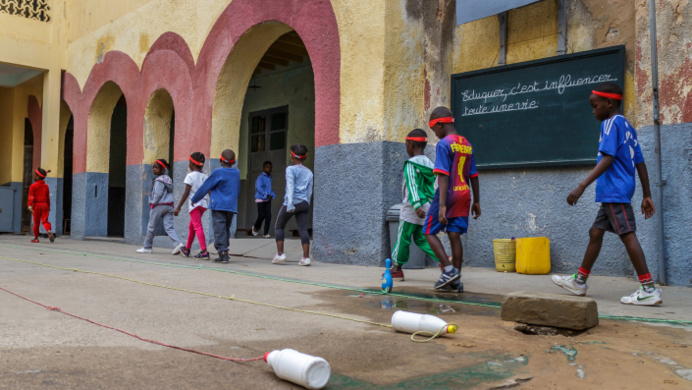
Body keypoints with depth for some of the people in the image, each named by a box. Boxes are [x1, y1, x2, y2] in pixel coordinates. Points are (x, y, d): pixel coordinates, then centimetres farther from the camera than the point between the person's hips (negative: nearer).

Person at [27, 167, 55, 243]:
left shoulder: (33, 186, -4)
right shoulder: (46, 186, 9)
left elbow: (31, 197, -13)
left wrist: (29, 205, -19)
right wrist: (48, 207, 21)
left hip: (36, 205, -3)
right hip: (44, 205, 3)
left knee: (36, 222, 7)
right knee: (45, 221, -2)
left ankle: (36, 238, 15)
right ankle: (49, 231, -31)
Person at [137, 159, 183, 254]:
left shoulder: (159, 180, -11)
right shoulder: (168, 179, 15)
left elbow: (158, 194, -19)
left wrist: (153, 203, -5)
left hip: (159, 205, -8)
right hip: (169, 205, 8)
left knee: (151, 227, 6)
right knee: (169, 227, 0)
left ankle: (146, 247, 16)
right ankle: (178, 243, -18)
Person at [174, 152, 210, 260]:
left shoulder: (190, 176, -7)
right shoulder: (205, 176, 10)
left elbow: (186, 193, -11)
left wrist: (178, 207, -9)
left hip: (194, 204, -7)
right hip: (203, 203, 7)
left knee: (198, 227, -6)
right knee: (191, 226, 20)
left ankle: (204, 252, -14)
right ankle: (187, 249, 30)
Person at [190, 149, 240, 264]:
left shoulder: (218, 172, -8)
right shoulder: (237, 173, 9)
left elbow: (205, 187, -2)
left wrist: (194, 199, 12)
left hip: (218, 206, -6)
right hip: (232, 206, 6)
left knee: (219, 230, -5)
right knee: (226, 229, 13)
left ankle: (223, 253, -12)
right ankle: (224, 254, 14)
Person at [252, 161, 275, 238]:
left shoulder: (270, 178, 12)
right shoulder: (260, 177, -9)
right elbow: (259, 187, -18)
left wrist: (272, 195, 3)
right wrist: (266, 195, -22)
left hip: (268, 200, 6)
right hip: (260, 199, -6)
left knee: (268, 216, -3)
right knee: (261, 216, -7)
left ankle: (266, 233, 4)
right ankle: (255, 227, 22)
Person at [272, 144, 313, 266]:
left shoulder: (291, 169, -3)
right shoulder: (309, 172, 15)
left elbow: (290, 186, -14)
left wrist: (290, 203, -22)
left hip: (292, 202, -5)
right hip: (304, 203, 5)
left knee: (278, 226, 10)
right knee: (303, 229, 0)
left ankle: (280, 254, 4)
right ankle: (306, 257, -10)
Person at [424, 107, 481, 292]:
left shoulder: (443, 145, -12)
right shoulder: (467, 145, 11)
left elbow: (443, 176, -20)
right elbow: (474, 176, 14)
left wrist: (442, 205, -24)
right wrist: (476, 202, 19)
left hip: (448, 195, -7)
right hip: (464, 195, 7)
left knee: (429, 232, 5)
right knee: (455, 235, 7)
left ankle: (449, 269, -6)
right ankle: (456, 280, 7)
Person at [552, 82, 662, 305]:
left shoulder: (611, 123, -8)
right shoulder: (627, 126, 19)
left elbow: (607, 159, -20)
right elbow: (640, 163, 17)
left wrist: (582, 186, -25)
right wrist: (647, 196, 18)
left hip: (614, 190, -10)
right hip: (612, 194, 10)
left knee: (627, 234, -10)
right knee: (596, 232, 14)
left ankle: (649, 289, -10)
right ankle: (579, 281, 22)